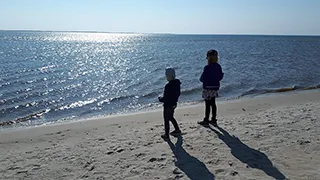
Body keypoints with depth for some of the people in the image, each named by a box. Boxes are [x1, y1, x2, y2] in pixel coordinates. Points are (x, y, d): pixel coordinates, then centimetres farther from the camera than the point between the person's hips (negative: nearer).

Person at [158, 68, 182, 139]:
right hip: (174, 104, 9)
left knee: (166, 120, 7)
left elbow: (166, 98, -26)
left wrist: (160, 99, -10)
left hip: (168, 105, -9)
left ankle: (166, 135, 19)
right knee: (171, 117, 27)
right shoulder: (177, 83, -2)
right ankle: (177, 130, 38)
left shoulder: (168, 86, -29)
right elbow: (178, 93, 9)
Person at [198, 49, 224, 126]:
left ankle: (206, 120, 10)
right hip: (215, 87, 7)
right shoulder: (218, 67, 1)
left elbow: (202, 78, -17)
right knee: (213, 103, 16)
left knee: (208, 104, 1)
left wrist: (202, 79, 4)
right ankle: (213, 119, 24)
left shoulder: (207, 67, -21)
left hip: (208, 88, -7)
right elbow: (220, 77, 9)